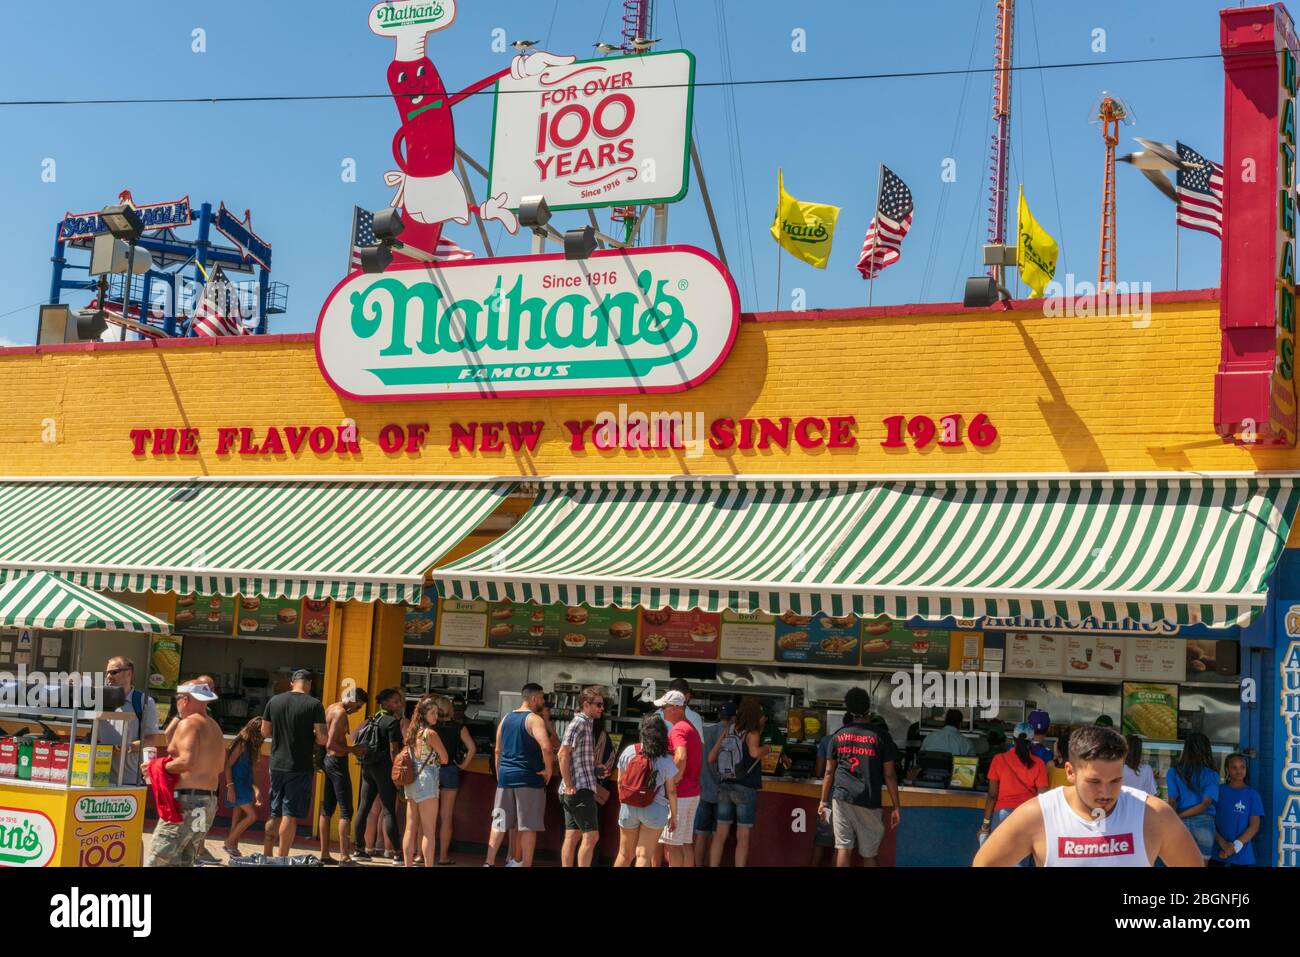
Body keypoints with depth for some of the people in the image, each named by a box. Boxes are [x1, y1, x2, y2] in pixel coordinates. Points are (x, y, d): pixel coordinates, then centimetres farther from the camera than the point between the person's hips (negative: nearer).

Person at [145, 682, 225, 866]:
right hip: (209, 801, 9)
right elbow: (219, 768, 21)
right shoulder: (215, 727, 17)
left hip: (186, 799, -9)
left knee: (159, 859, -10)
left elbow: (187, 761, -22)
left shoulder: (188, 723, -9)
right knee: (185, 861, 13)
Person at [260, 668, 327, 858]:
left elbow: (265, 732, 11)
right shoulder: (314, 704, -9)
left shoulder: (274, 701, 4)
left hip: (277, 765, 5)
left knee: (275, 814, 16)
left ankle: (266, 855, 21)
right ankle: (282, 859, 0)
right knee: (290, 815, -1)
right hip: (300, 767, -4)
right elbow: (322, 738, -12)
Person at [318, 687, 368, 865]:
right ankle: (344, 856, -8)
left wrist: (352, 749, 12)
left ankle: (324, 854, 16)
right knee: (346, 811, -7)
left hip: (329, 760, 10)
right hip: (337, 762, -10)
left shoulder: (332, 708, 12)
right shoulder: (340, 713, -17)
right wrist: (352, 749, -13)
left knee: (327, 809, 12)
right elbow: (331, 745, -23)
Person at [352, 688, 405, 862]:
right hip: (384, 767, -7)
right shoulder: (393, 721, -11)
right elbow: (394, 750, -16)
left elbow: (354, 735, 17)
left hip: (368, 767, 8)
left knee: (363, 808, 8)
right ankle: (396, 851, -5)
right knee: (389, 810, -6)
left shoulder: (373, 719, 12)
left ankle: (359, 849, 12)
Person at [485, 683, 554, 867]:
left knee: (499, 823, 11)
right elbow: (547, 747, -25)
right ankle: (525, 864, 2)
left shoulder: (506, 718, 13)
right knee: (528, 826, 0)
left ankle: (489, 862, 9)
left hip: (506, 776, 6)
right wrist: (549, 769, -12)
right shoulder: (534, 719, -10)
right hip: (529, 778, -6)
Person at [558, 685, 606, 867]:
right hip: (580, 790, -10)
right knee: (591, 836, -11)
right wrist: (569, 786, -19)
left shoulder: (585, 724, 18)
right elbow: (563, 754, -19)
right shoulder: (578, 724, -11)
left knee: (572, 836, 8)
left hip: (575, 791, 10)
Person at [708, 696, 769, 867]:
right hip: (745, 788, -5)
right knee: (743, 837, 0)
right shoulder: (752, 733, -9)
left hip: (724, 787, 5)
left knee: (720, 834, 10)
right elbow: (754, 752, -29)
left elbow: (711, 758, 8)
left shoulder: (728, 731, 5)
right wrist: (767, 748, -9)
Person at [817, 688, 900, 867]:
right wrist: (895, 807, 3)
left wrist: (823, 801, 16)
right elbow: (889, 775, -2)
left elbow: (829, 772, 9)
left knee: (843, 848, 1)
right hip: (868, 800, -2)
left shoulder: (839, 736, 6)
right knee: (868, 854, 8)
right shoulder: (879, 737, -2)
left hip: (841, 797, 2)